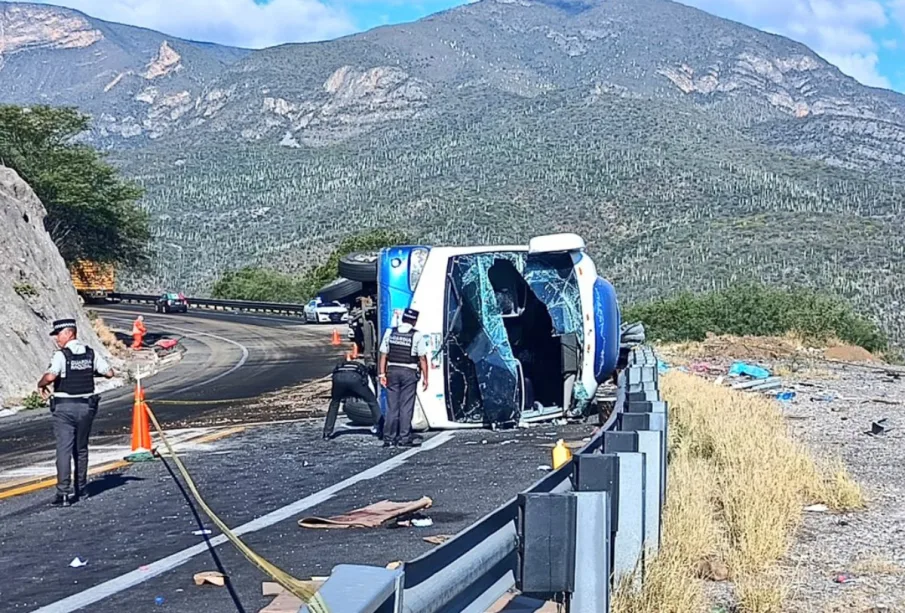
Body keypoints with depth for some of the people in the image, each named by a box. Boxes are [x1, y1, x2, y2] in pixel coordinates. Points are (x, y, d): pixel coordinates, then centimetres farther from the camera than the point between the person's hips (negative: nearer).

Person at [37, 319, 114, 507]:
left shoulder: (61, 355, -13)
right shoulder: (91, 354, 3)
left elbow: (51, 376, -27)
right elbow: (109, 372, 4)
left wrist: (41, 384, -6)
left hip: (64, 407, -5)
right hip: (86, 406, 5)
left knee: (64, 449, -6)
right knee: (81, 449, 17)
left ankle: (64, 492, -12)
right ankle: (80, 488, 24)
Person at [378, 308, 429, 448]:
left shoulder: (390, 333, 4)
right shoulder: (417, 336, -6)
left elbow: (383, 355, 3)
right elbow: (422, 358, -6)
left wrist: (382, 374, 6)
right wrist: (425, 377, -1)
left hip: (392, 371, 3)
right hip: (409, 373, -3)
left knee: (391, 406, 8)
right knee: (406, 407, 0)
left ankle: (389, 439, 9)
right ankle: (404, 439, 0)